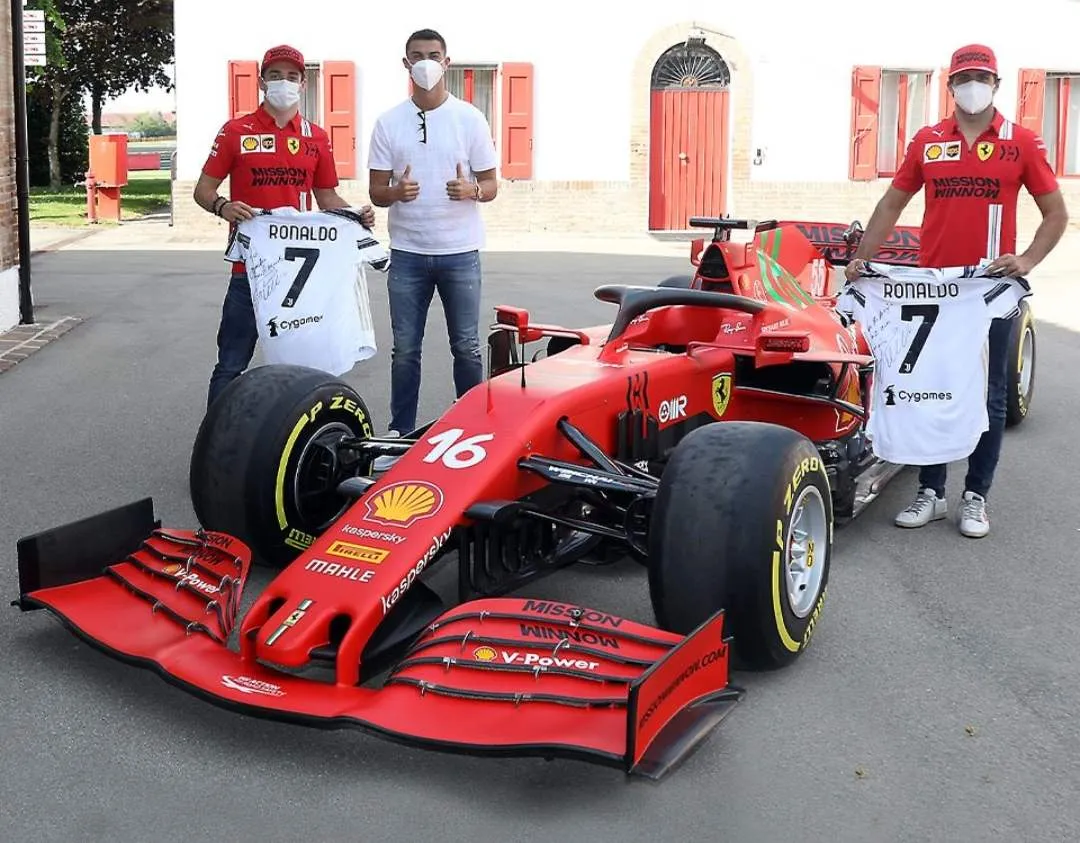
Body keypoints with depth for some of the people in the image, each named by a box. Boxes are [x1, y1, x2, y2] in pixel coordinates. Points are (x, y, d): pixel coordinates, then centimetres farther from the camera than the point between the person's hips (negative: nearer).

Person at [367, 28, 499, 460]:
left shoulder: (470, 119, 1)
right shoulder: (388, 123, 4)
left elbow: (491, 186, 3)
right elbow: (376, 191, 5)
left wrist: (470, 190, -20)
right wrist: (395, 192, -19)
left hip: (460, 252, -1)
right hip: (407, 254, 1)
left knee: (466, 347, 4)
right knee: (405, 350, 5)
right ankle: (399, 435, 14)